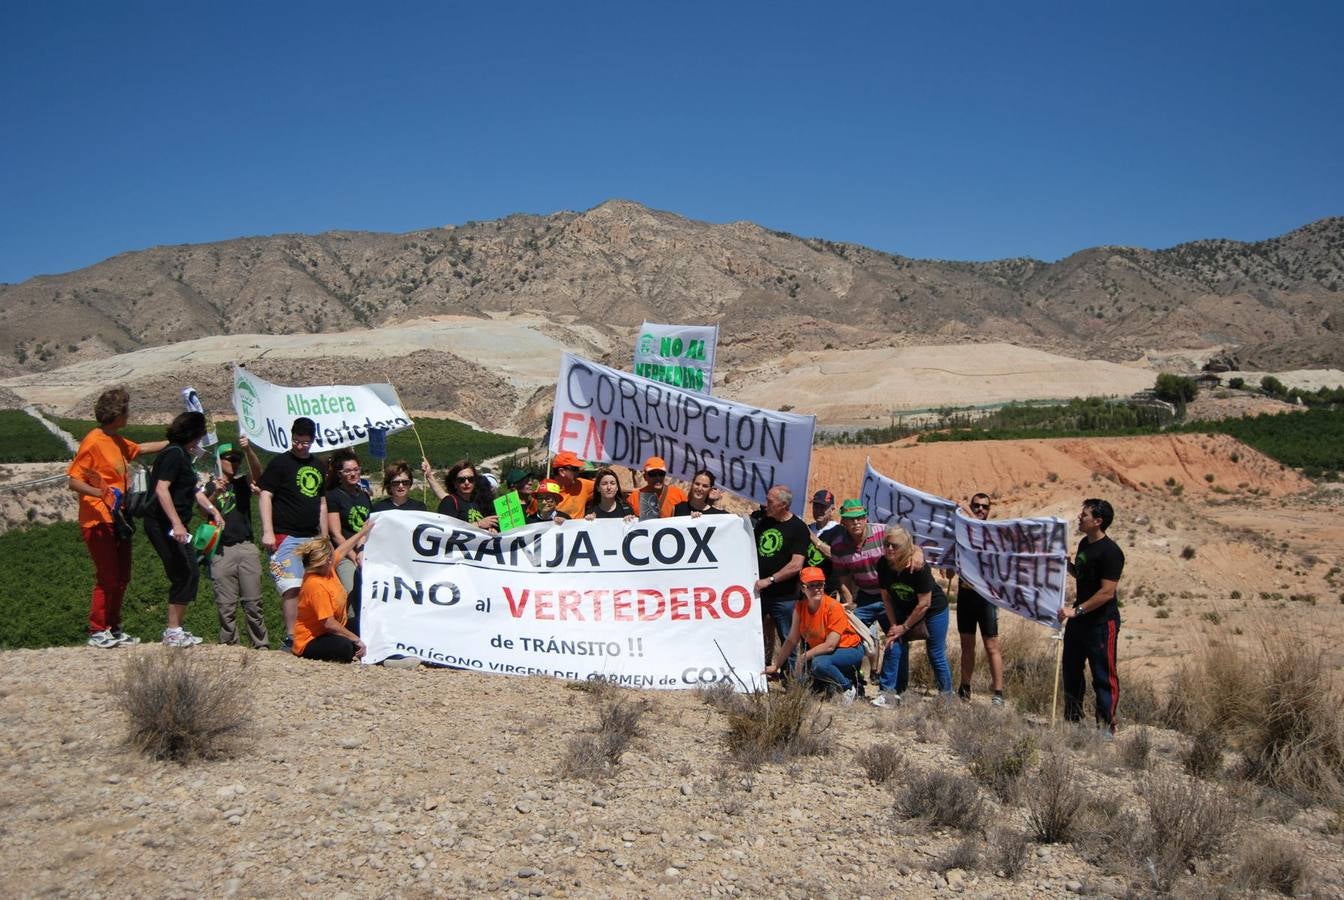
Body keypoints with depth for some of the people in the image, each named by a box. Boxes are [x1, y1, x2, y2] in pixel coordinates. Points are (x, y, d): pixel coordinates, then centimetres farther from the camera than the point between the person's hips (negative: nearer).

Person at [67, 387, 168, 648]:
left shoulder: (117, 441, 13)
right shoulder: (93, 442, -14)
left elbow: (141, 448, 33)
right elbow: (72, 480, -17)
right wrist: (100, 493, -33)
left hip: (118, 521, 9)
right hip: (99, 522, -9)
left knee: (121, 578, 11)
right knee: (107, 579, -6)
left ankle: (114, 630, 20)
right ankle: (97, 632, 4)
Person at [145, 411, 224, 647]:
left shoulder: (182, 454, 17)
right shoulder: (174, 454, -14)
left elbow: (193, 489, 28)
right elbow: (161, 489, -24)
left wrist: (212, 510, 24)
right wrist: (177, 523, -29)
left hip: (172, 527, 10)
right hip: (165, 525, -10)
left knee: (190, 574, 12)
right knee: (184, 575, -8)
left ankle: (176, 630, 19)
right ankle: (173, 632, -2)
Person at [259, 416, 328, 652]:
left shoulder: (317, 466, 17)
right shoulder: (280, 463, -2)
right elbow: (265, 496, -7)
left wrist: (324, 537, 20)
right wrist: (268, 532, -16)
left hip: (311, 538, 7)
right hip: (285, 537, -7)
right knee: (292, 587, -16)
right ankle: (291, 637, -14)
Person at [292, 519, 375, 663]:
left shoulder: (328, 569, -2)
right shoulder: (316, 585, -28)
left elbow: (342, 550, 20)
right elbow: (329, 623, -29)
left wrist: (362, 532, 31)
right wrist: (356, 639, -23)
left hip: (327, 634, 10)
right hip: (309, 643, -10)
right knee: (344, 646, -37)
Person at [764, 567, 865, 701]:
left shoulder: (833, 607, -23)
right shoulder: (800, 608, -6)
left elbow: (830, 645, -25)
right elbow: (791, 641, 0)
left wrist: (804, 657, -25)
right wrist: (775, 666, -2)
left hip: (850, 649, -6)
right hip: (823, 652, 6)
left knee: (819, 663, -34)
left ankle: (848, 687, -8)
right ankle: (832, 685, 12)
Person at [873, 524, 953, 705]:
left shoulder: (919, 567, -32)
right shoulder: (883, 565, -18)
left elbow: (924, 604, -24)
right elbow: (886, 597, -4)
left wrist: (904, 627, -17)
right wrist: (894, 625, -7)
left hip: (934, 608, -5)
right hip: (904, 607, 5)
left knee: (936, 655, 1)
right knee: (894, 646, -7)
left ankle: (947, 696, 18)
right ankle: (890, 693, 0)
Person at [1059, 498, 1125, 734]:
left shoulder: (1110, 552, -19)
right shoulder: (1084, 544, 9)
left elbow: (1107, 592, -23)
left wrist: (1077, 610, -24)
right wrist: (1066, 562, 6)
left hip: (1101, 622, -9)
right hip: (1079, 619, 9)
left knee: (1103, 677, -2)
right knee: (1070, 671, 16)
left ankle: (1106, 727, 6)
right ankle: (1072, 720, 29)